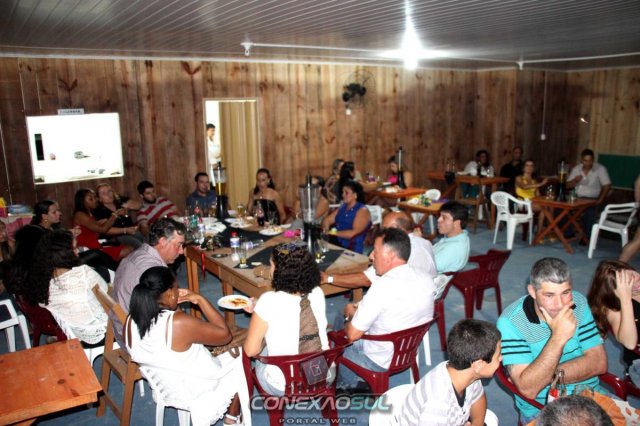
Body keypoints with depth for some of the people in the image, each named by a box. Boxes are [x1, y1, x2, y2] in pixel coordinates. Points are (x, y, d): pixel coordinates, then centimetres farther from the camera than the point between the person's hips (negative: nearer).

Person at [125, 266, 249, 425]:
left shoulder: (132, 321, -15)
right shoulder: (180, 323, -35)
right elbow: (225, 335, -20)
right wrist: (200, 299, -16)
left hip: (162, 386, 7)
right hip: (197, 393, -7)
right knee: (241, 360, 18)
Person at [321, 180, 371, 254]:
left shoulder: (363, 211, -6)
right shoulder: (342, 207, 17)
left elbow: (354, 233, -18)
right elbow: (327, 220, 15)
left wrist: (334, 233, -21)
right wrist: (326, 230, -7)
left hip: (352, 250, -7)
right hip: (336, 243, 7)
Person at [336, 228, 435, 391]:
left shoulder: (383, 286, -30)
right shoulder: (426, 280, -8)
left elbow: (352, 334, -22)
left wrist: (350, 315, -1)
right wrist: (362, 309, 8)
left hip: (378, 362, -7)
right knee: (340, 320, 21)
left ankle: (348, 383, 35)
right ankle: (350, 381, 30)